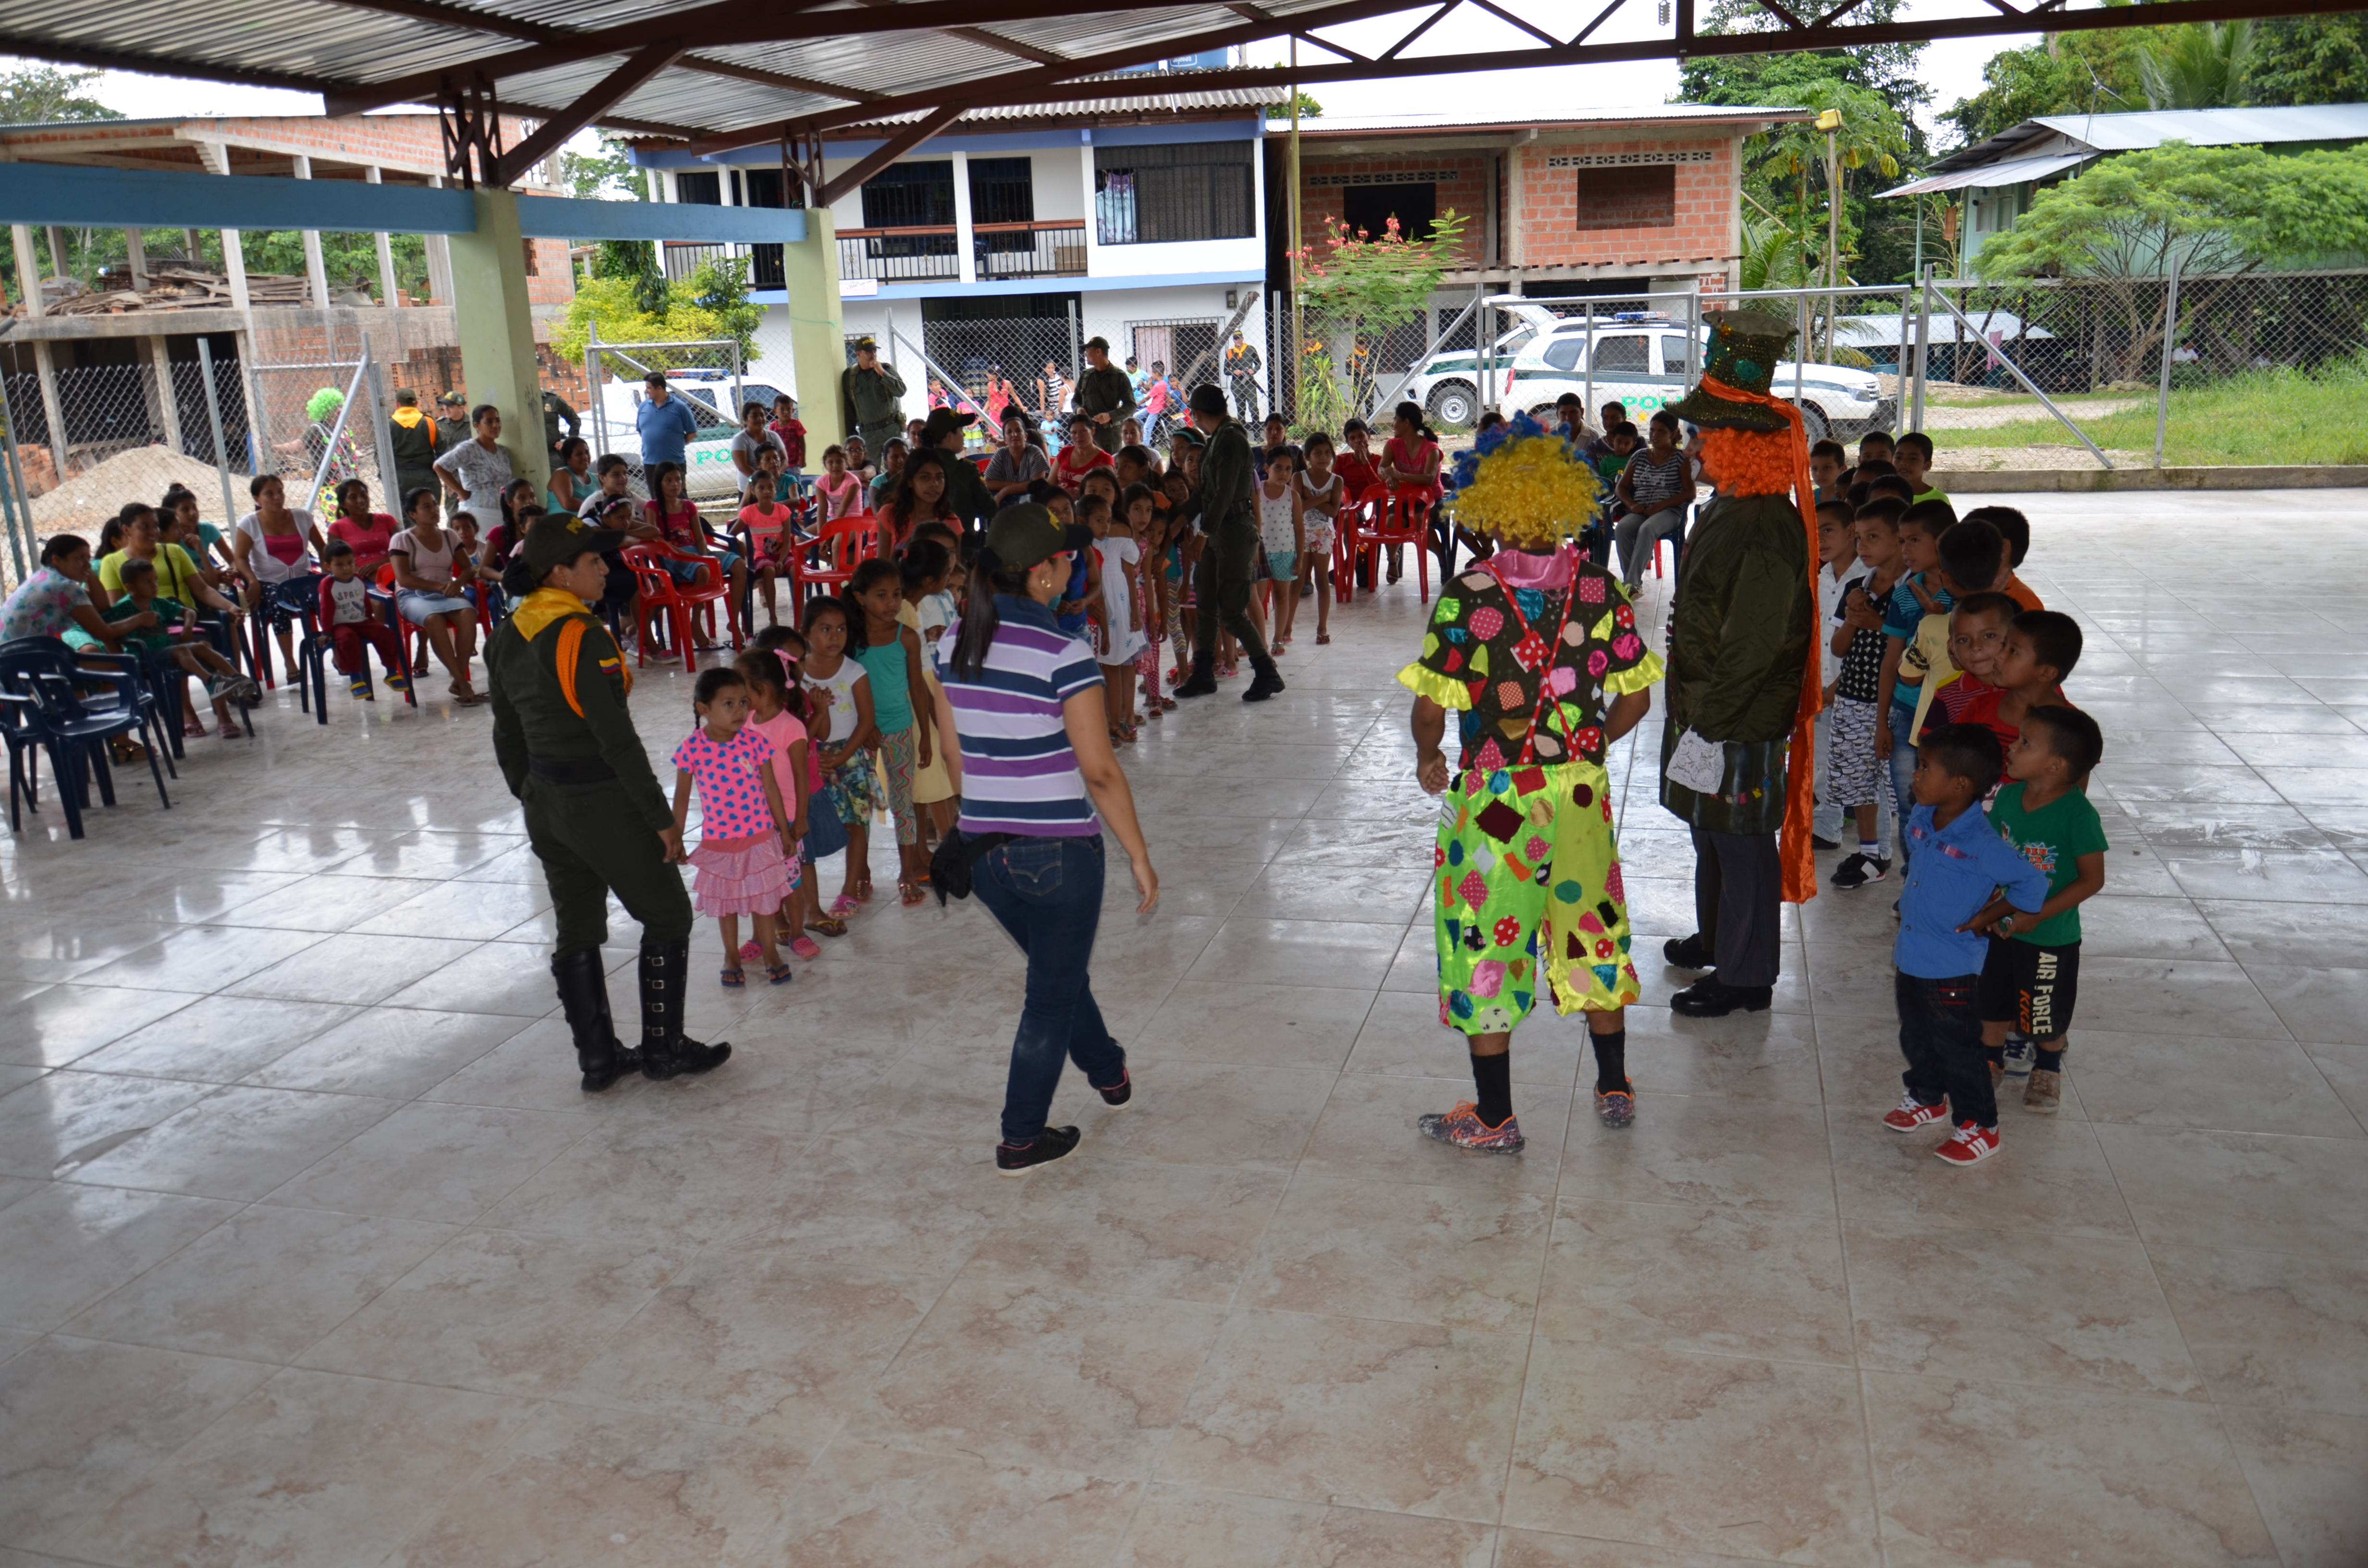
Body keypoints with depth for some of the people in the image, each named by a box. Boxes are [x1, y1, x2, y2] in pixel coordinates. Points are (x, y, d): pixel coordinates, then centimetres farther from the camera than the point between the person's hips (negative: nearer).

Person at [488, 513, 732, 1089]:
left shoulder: (507, 638, 5)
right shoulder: (582, 637, -20)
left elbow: (508, 737, 12)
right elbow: (618, 740, -21)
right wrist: (661, 818, -15)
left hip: (545, 805, 8)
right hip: (602, 803, -8)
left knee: (576, 932, 15)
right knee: (667, 916, 8)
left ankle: (598, 1057, 24)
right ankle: (663, 1050, 16)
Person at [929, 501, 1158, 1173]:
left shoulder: (954, 644, 0)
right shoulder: (1063, 656, -19)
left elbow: (954, 752, 9)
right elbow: (1100, 772, -17)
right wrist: (1140, 857, -7)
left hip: (983, 848, 7)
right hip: (1060, 851, -6)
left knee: (1057, 968, 27)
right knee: (1053, 992, 12)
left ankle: (1109, 1072, 49)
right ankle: (1022, 1140, 21)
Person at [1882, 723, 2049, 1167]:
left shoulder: (1981, 844, -26)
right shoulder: (1921, 820, -3)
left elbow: (2032, 884, -19)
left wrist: (1987, 918, -11)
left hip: (1952, 968, -8)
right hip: (1910, 959, 8)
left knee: (1957, 1049, 6)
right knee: (1915, 1038, 24)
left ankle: (1980, 1126, 22)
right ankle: (1927, 1097, 46)